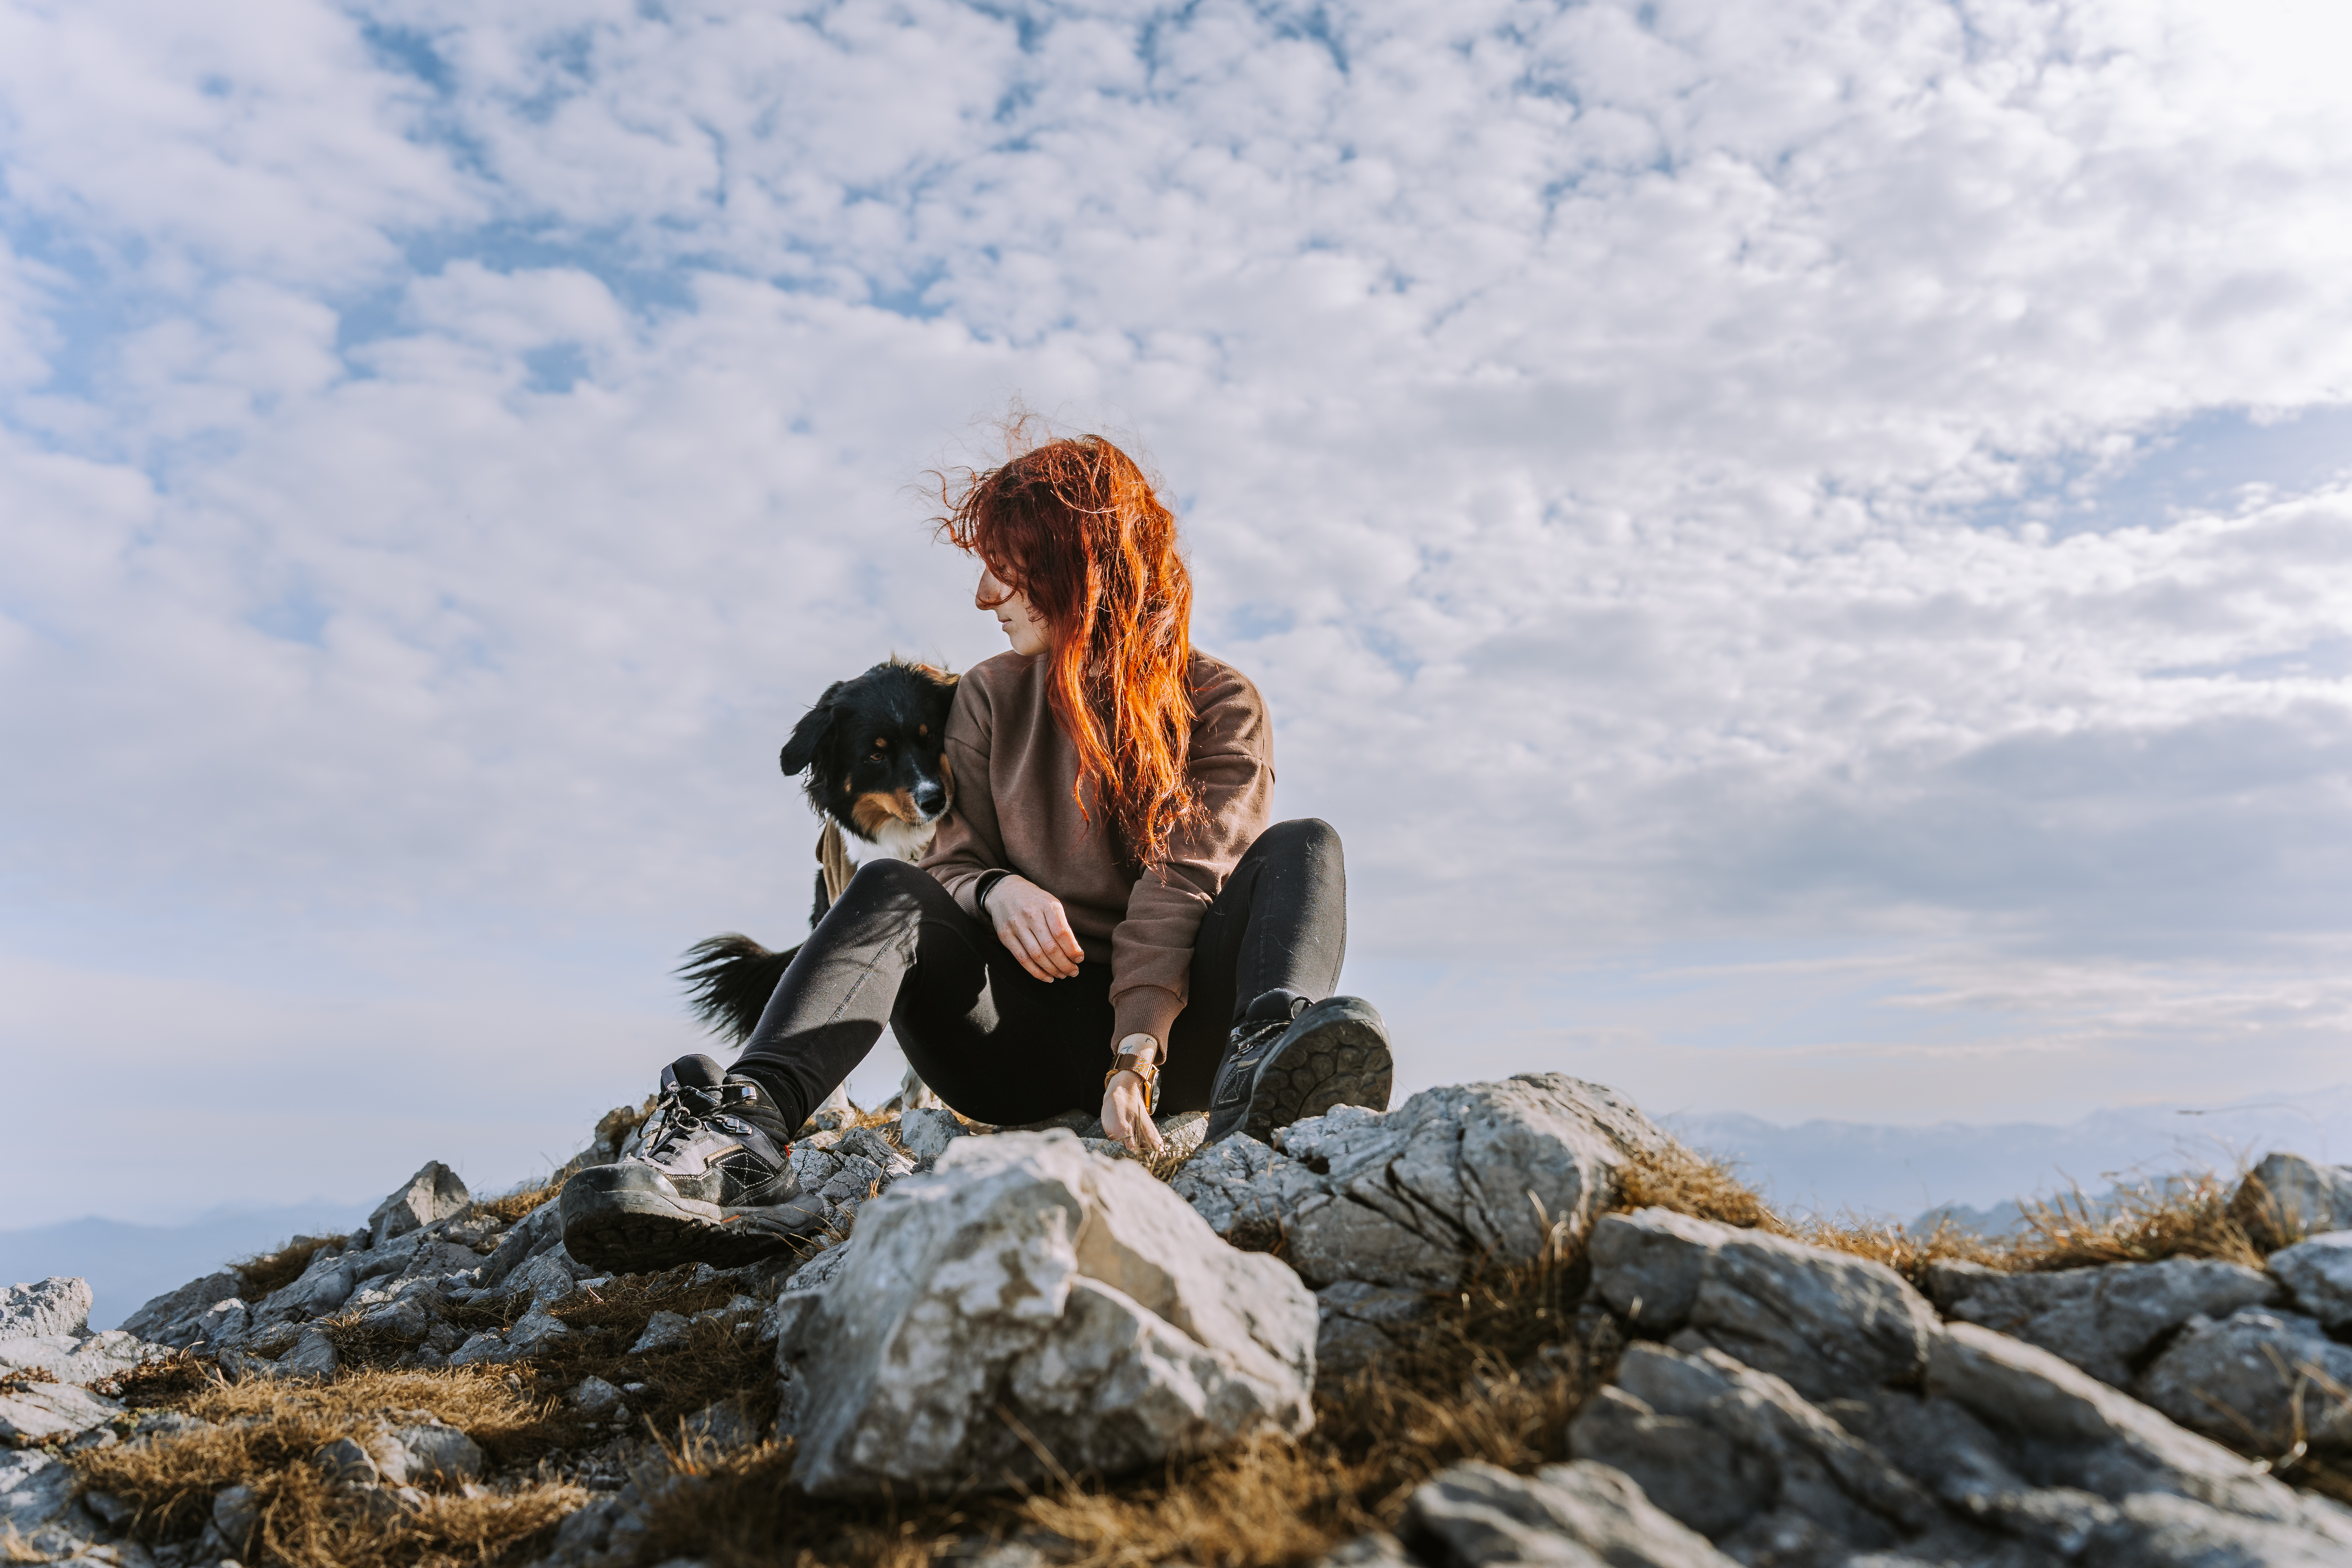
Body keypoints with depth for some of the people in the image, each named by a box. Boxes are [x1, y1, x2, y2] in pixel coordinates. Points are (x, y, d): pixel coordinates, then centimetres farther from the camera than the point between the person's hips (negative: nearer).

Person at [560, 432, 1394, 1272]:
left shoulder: (1220, 705, 0)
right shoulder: (990, 700, 11)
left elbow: (1182, 885, -13)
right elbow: (953, 863, 6)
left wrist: (1137, 1054, -28)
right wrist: (996, 891, -20)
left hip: (1171, 1030, -1)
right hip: (1029, 1040, 2)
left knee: (1302, 847, -22)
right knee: (890, 891, -22)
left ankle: (1269, 1057, -53)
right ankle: (747, 1133, -45)